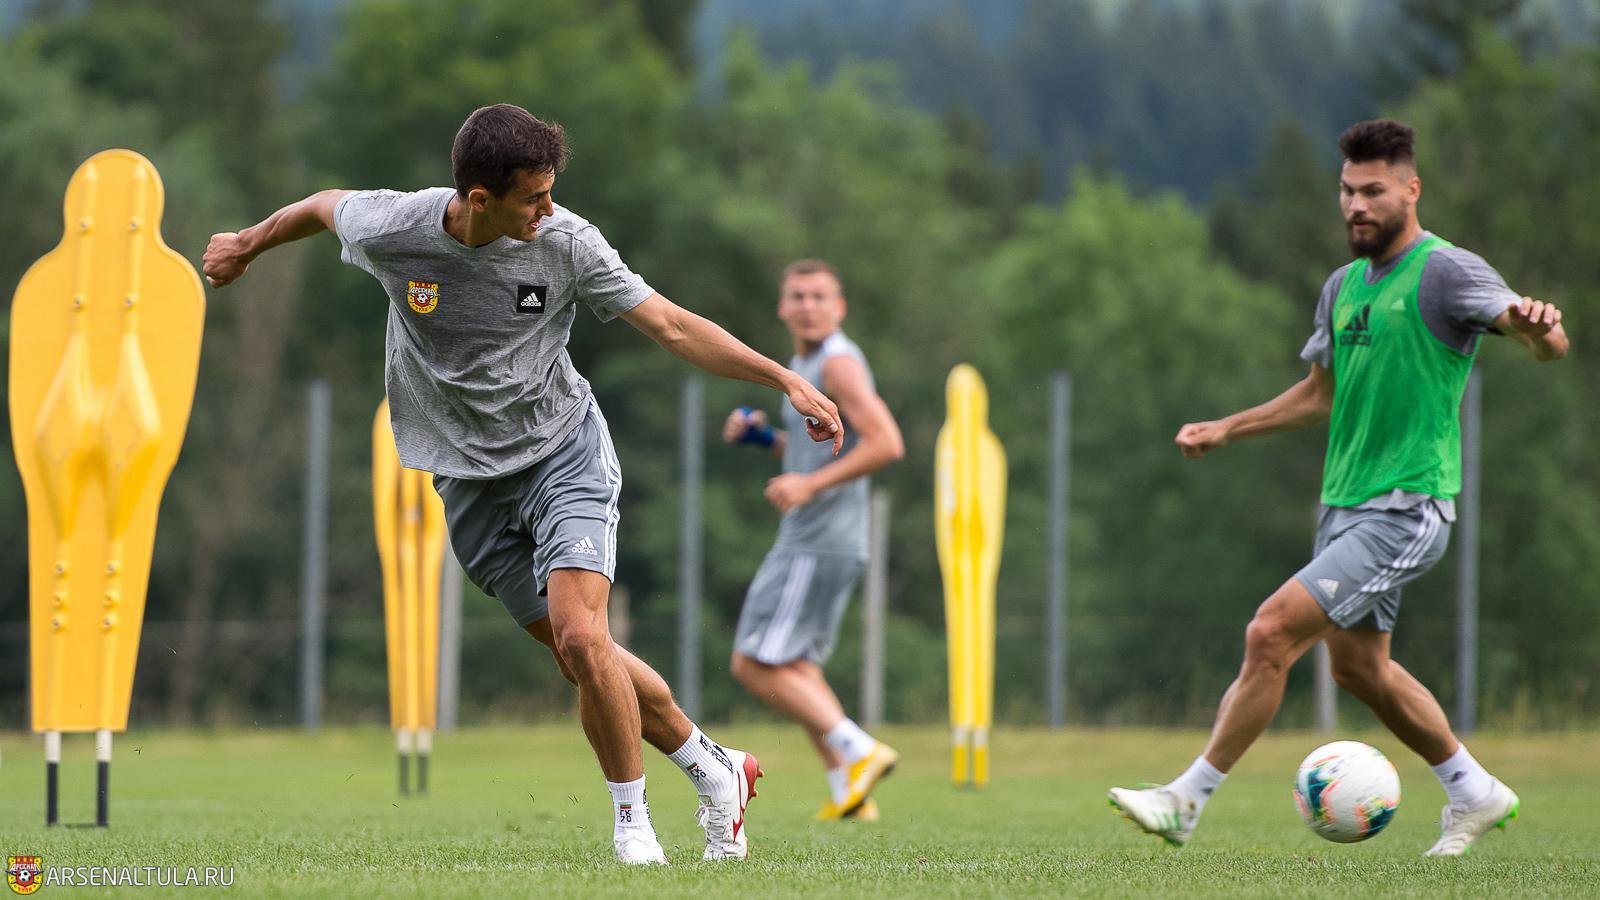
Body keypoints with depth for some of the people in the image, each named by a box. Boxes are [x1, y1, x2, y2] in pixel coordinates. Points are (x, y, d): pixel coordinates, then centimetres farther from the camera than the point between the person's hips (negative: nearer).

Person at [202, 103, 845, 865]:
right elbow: (325, 205, 9)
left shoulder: (567, 242, -15)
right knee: (582, 660, 0)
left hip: (564, 451, -2)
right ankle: (714, 771, 21)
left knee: (581, 637, -21)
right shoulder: (390, 230, -14)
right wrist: (248, 244, 26)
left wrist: (786, 381, -16)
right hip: (470, 481, 2)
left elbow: (674, 328, -11)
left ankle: (632, 824, -3)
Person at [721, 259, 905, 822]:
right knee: (795, 669, 15)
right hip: (812, 543, 10)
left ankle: (859, 752, -13)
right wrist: (763, 436, 13)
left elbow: (885, 443, -23)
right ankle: (849, 791, 13)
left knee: (755, 665, -10)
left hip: (818, 545, -10)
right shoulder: (804, 366, 17)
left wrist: (810, 484, -27)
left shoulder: (838, 363, -13)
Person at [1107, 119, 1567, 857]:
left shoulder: (1446, 272, -11)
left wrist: (1536, 325, -47)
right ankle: (1474, 793, 33)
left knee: (1272, 632, -17)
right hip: (1345, 506, 9)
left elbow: (1550, 347, -23)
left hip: (1404, 510, -9)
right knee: (1359, 666, 16)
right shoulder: (1344, 286, 13)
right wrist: (1224, 430, 24)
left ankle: (1187, 801, -10)